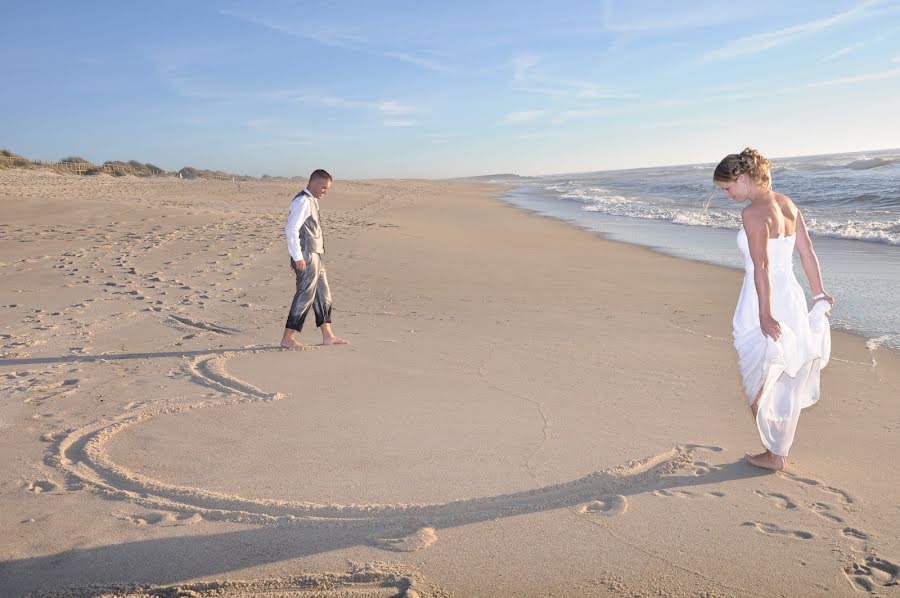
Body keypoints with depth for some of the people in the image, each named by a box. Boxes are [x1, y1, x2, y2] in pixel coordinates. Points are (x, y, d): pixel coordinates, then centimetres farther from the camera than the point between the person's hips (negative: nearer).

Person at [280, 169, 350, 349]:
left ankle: (327, 336, 20)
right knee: (305, 295, -6)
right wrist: (298, 257, -22)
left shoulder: (312, 201, 16)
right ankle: (287, 339, 1)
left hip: (315, 255, 10)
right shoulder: (302, 201, -14)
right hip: (306, 257, -10)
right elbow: (291, 230, -21)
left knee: (323, 294, 13)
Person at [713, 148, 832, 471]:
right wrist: (819, 295, 16)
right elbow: (807, 251, 11)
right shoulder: (787, 204, 8)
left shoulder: (753, 213, -18)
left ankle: (774, 454, 19)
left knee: (758, 386, 9)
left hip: (764, 304, -9)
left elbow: (761, 266, -22)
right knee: (786, 385, 17)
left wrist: (765, 316, -21)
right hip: (791, 297, 9)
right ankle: (778, 452, 29)